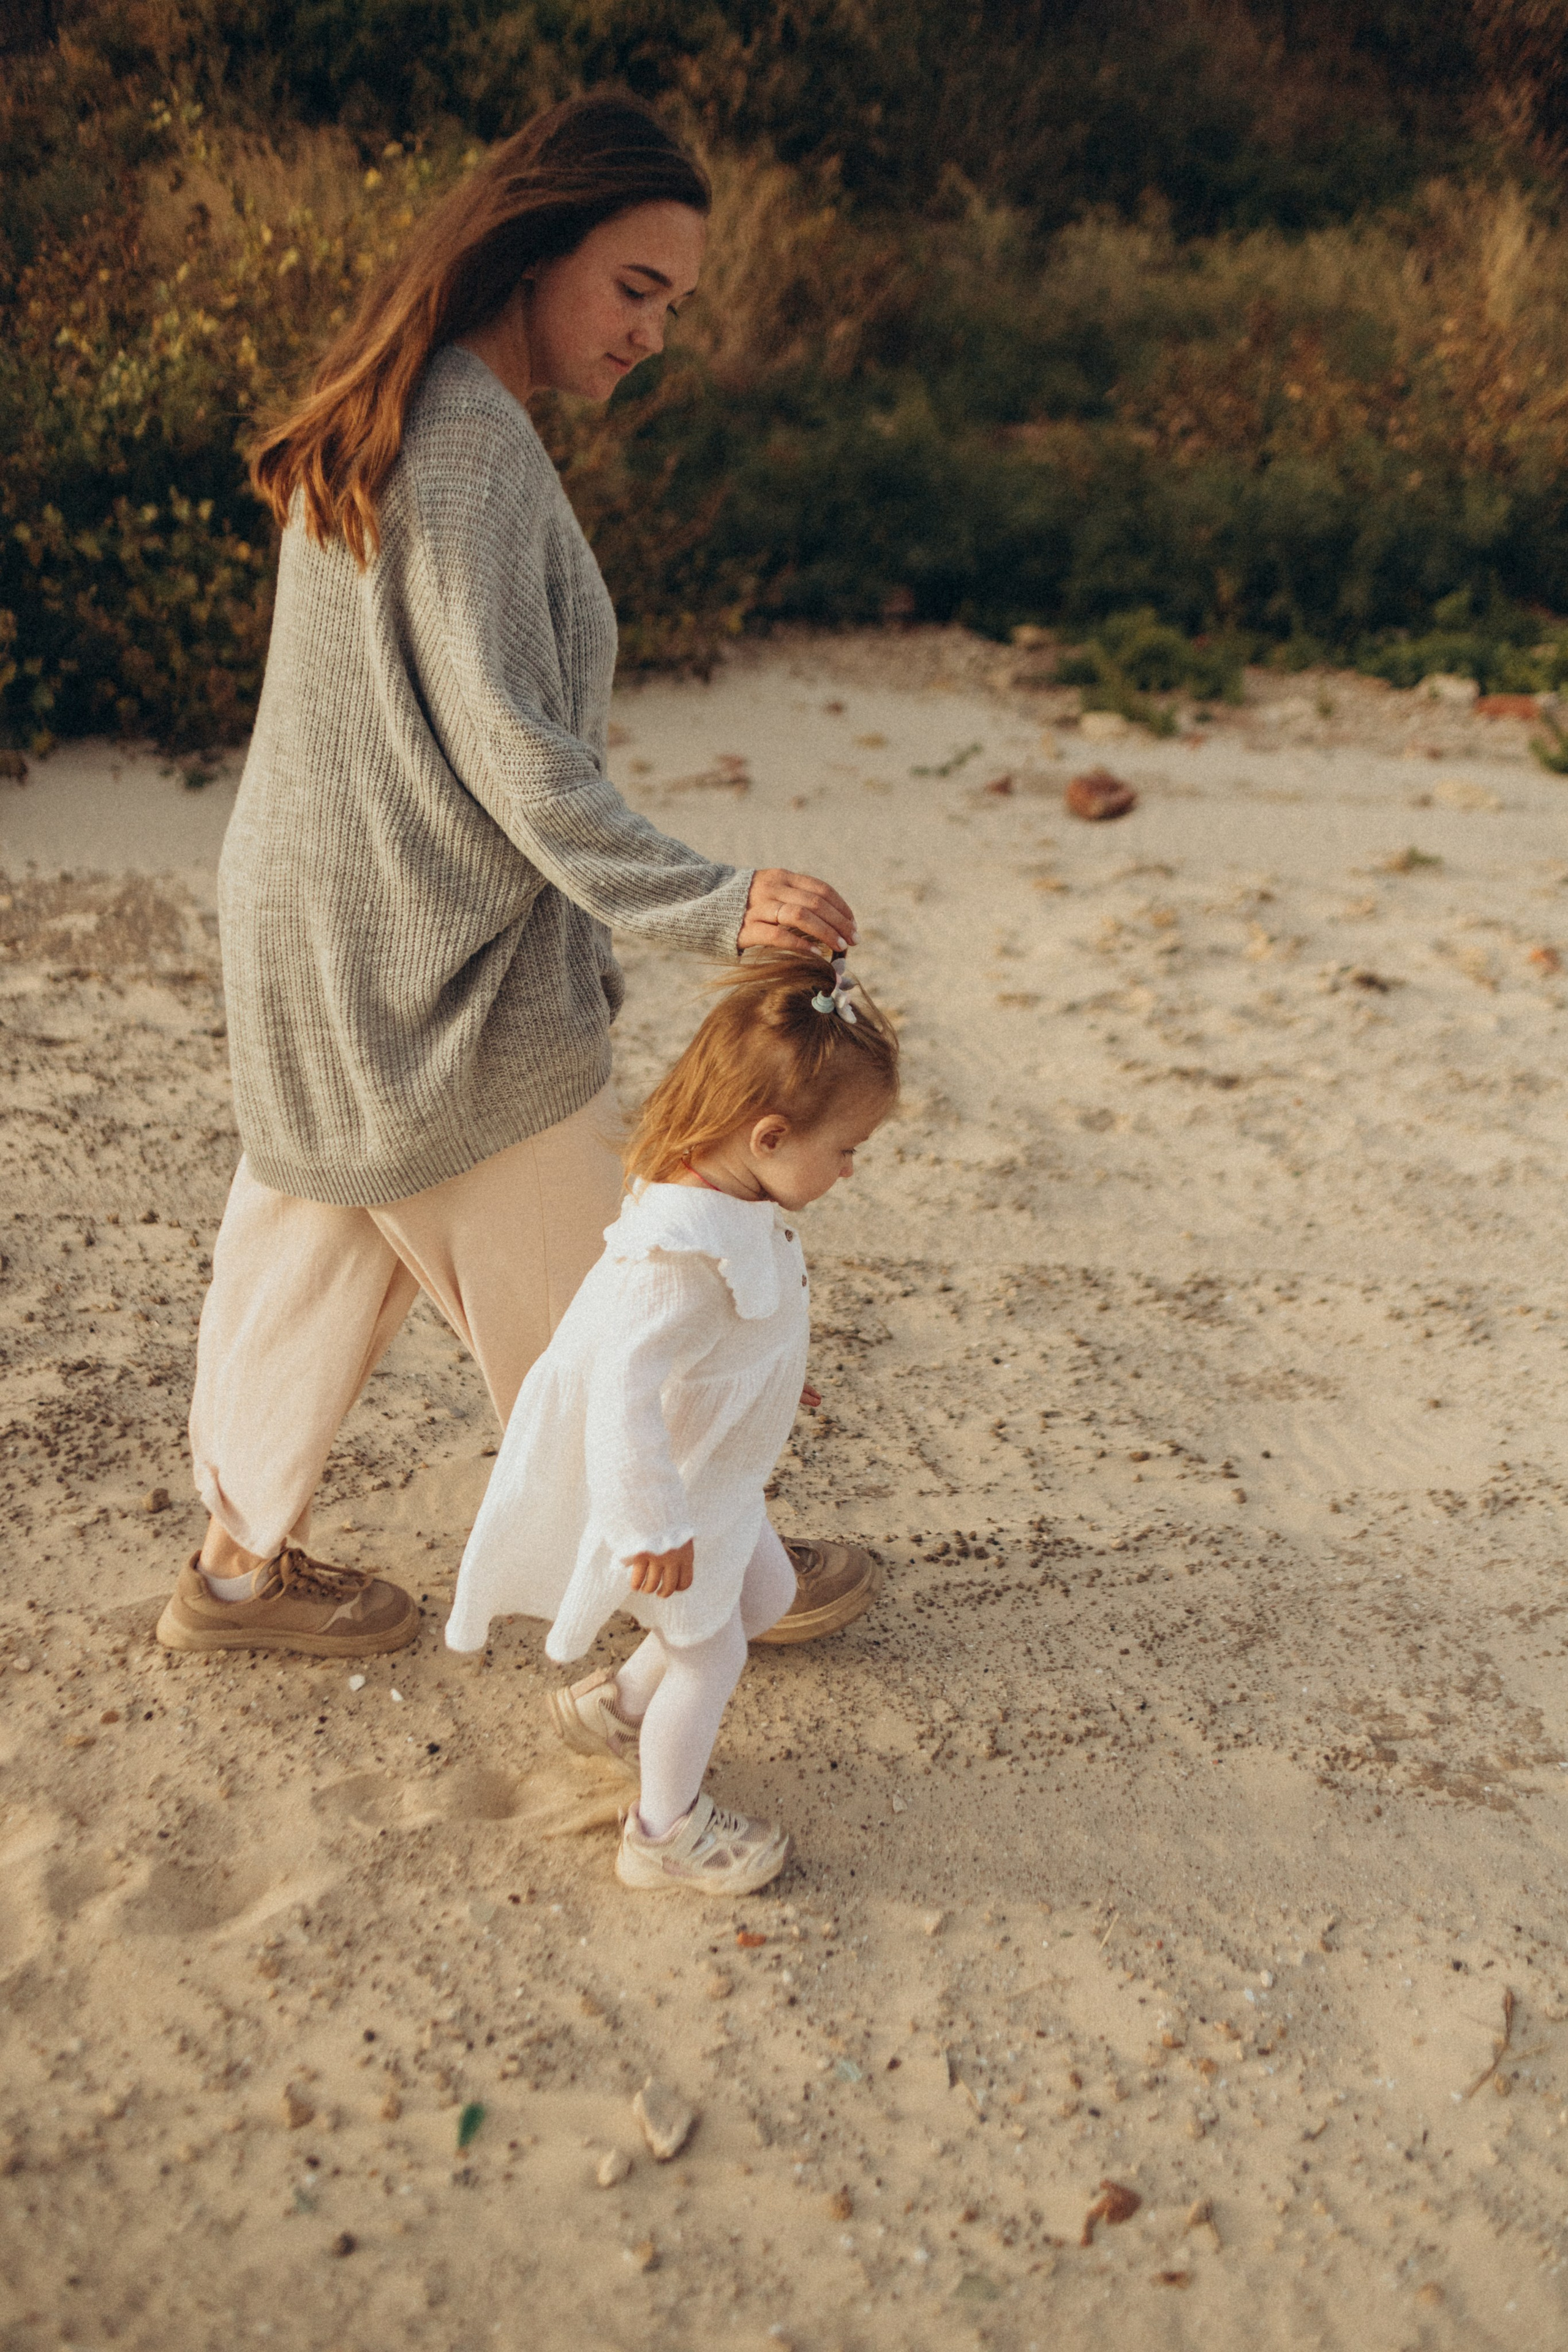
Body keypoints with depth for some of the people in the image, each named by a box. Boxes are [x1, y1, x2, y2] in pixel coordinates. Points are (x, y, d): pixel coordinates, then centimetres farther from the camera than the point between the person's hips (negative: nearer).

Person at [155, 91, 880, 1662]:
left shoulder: (392, 416, 10)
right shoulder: (472, 444, -21)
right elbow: (512, 753, -26)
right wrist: (708, 906, -32)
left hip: (319, 930, 10)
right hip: (434, 960, -9)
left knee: (316, 1239, 19)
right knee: (571, 1285, 6)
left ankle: (242, 1562, 34)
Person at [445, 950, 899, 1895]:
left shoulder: (739, 1206, -5)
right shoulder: (680, 1252, -37)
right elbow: (626, 1383, -39)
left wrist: (773, 1380, 29)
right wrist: (652, 1526, -35)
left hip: (716, 1473, 10)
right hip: (665, 1490, -10)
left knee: (765, 1593, 24)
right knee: (710, 1647, 7)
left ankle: (616, 1704, 41)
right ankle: (666, 1830, 30)